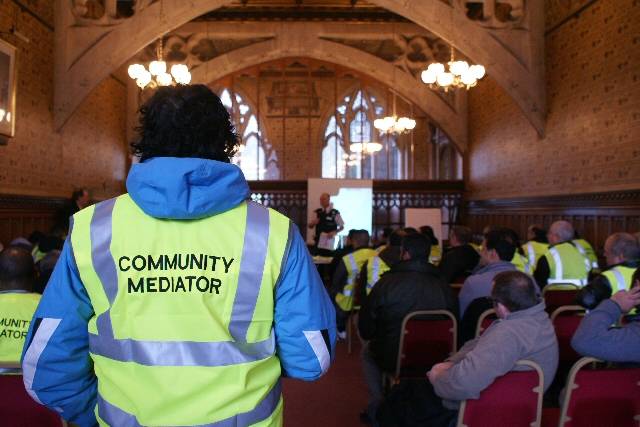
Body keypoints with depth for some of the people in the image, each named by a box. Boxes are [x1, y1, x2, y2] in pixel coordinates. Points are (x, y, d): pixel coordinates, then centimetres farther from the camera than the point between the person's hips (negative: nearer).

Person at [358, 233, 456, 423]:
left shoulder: (387, 282, -14)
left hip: (391, 359, -3)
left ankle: (377, 404, 29)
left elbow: (365, 329, -7)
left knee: (367, 350, 29)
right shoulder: (444, 287, -8)